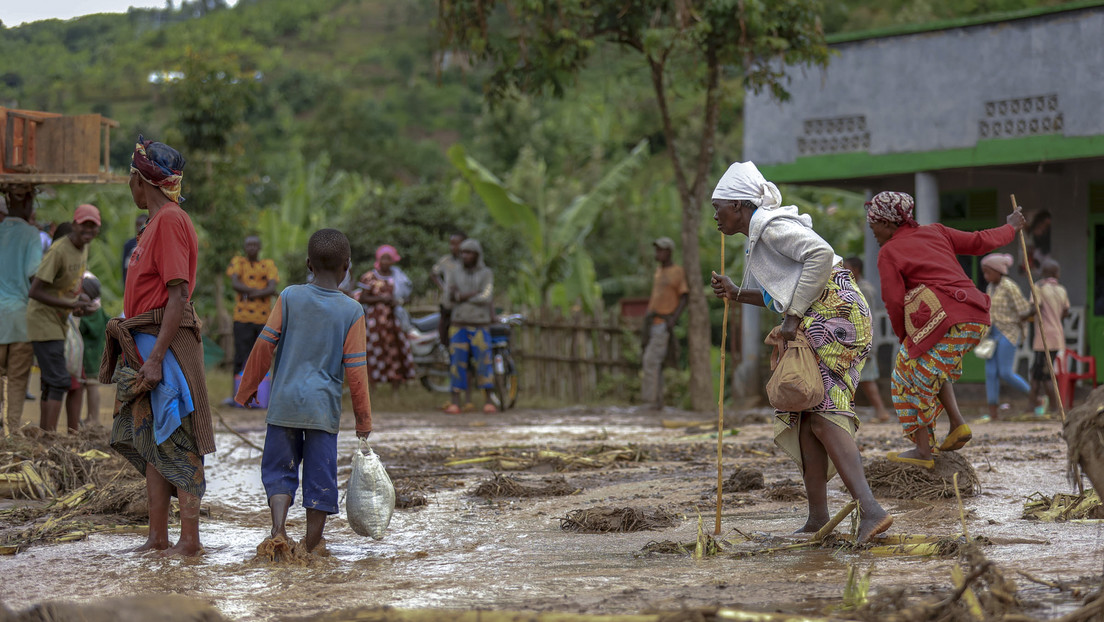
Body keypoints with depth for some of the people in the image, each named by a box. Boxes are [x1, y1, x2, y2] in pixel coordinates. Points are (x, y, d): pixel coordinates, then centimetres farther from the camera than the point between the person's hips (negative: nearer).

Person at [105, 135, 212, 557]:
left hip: (165, 344, -10)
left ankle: (189, 540, -7)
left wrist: (155, 358, -23)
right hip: (143, 345, 10)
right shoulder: (156, 223, 18)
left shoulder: (171, 222, -12)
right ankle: (158, 538, 14)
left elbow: (177, 296, -19)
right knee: (149, 442, 10)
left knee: (174, 442, -8)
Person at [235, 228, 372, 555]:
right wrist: (363, 418, 5)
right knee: (320, 476, 6)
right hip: (324, 407, -1)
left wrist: (247, 389, 10)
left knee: (279, 470, 9)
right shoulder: (352, 311, -2)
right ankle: (311, 547, 8)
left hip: (284, 403, 1)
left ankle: (278, 528, -11)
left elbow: (265, 345, -1)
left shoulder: (289, 297, -1)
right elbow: (355, 369, -3)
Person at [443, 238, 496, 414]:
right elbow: (448, 298, -4)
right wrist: (474, 294, -12)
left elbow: (486, 297, -13)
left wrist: (462, 296, -9)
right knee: (457, 364, -4)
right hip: (459, 326, 1)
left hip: (480, 327, -1)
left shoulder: (487, 274, 1)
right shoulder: (454, 274, 7)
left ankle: (488, 402, 6)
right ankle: (455, 403, -3)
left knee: (483, 363, -3)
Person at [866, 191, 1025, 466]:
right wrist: (1011, 228, 40)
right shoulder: (935, 232, 19)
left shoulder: (889, 252, 2)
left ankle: (922, 452, 4)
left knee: (914, 377, 5)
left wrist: (904, 338, 11)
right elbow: (979, 242, 22)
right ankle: (957, 423, 13)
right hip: (976, 318, 8)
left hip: (942, 318, -8)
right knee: (934, 367, 29)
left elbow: (894, 302, -3)